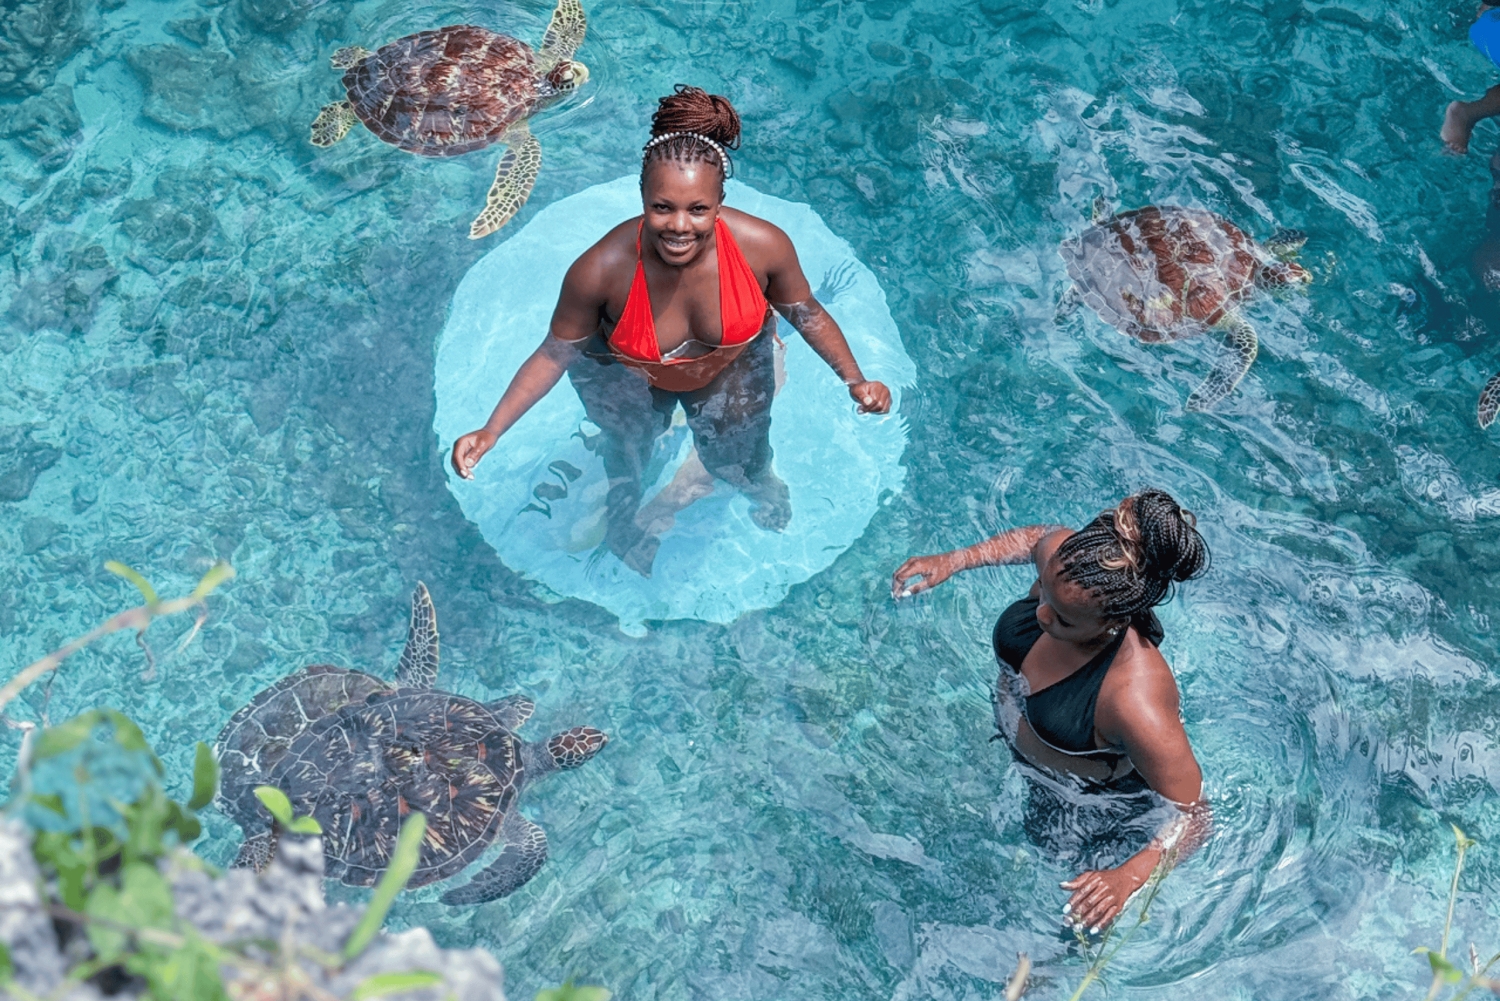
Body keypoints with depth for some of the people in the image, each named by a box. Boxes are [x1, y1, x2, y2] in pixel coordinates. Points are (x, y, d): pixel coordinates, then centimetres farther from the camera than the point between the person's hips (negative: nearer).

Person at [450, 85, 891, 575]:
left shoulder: (764, 246, -34)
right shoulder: (601, 270, -38)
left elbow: (806, 312, -12)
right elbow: (556, 354, -22)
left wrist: (856, 380, -21)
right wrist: (491, 431, -27)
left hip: (734, 365, 1)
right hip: (628, 377, -1)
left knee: (743, 466, 9)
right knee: (626, 469, 5)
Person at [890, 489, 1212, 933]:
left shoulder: (1138, 702, -49)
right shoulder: (1059, 555, -34)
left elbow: (1192, 816, -35)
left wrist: (1128, 877, -51)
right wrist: (953, 560, -11)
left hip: (1093, 799, -5)